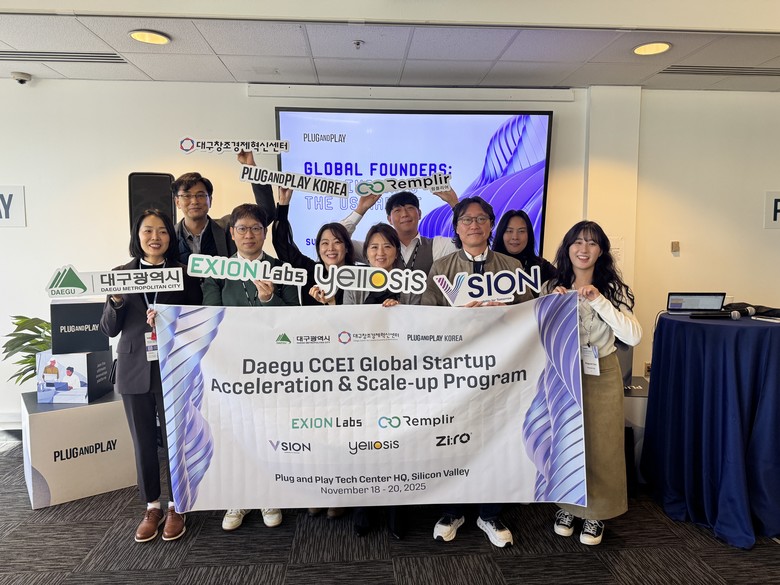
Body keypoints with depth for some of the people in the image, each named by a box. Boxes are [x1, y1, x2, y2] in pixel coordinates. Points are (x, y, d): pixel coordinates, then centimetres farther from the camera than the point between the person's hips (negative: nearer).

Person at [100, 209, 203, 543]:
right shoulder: (121, 274, 7)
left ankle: (176, 507, 24)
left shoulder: (184, 273, 0)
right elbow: (109, 329, 6)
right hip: (134, 370, 2)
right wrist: (116, 301, -12)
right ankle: (152, 507, 28)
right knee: (143, 442, 11)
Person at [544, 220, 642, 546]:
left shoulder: (613, 289, -2)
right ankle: (567, 506, 30)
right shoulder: (553, 288, 1)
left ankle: (596, 513, 26)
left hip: (601, 375, -1)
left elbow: (633, 336, -14)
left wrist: (599, 301, -21)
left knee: (600, 444, 7)